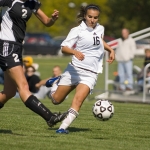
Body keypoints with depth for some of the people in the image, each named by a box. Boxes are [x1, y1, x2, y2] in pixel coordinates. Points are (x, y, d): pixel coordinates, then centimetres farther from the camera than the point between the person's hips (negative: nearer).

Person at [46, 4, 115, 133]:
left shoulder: (100, 29, 9)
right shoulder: (78, 30, -6)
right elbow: (64, 48, -14)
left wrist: (110, 50, 21)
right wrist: (75, 52, -33)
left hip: (90, 74, 2)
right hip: (75, 69, -2)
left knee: (78, 100, -22)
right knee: (56, 100, 9)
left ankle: (64, 127, -23)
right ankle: (56, 82, 41)